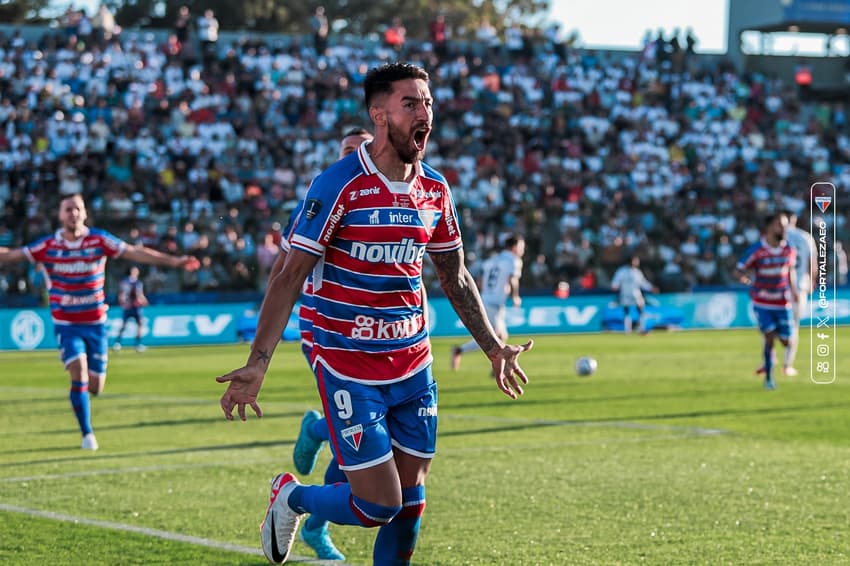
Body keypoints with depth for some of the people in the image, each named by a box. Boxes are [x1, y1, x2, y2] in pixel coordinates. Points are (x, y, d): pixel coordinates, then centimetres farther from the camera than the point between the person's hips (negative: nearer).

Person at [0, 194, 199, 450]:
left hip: (95, 323, 1)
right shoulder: (48, 246, -6)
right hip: (66, 324, -1)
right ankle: (87, 434, -7)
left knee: (95, 387, 3)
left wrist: (173, 260, -19)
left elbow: (135, 252, -11)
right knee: (79, 374, -19)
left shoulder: (99, 240, -6)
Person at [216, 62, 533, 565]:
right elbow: (291, 276, -13)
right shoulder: (339, 185, -15)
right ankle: (291, 496, 22)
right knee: (378, 505, -7)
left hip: (413, 367, 6)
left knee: (411, 497, 5)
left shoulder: (435, 190, 4)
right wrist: (259, 362, -20)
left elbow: (454, 276, 18)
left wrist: (495, 348, 18)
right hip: (348, 369, -6)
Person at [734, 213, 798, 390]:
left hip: (783, 303, 3)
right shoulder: (756, 251, -14)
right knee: (770, 336, -16)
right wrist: (746, 279, -28)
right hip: (762, 303, -3)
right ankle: (769, 378, -2)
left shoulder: (789, 250, -1)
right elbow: (738, 271, -11)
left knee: (786, 341, 0)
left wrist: (794, 290, 8)